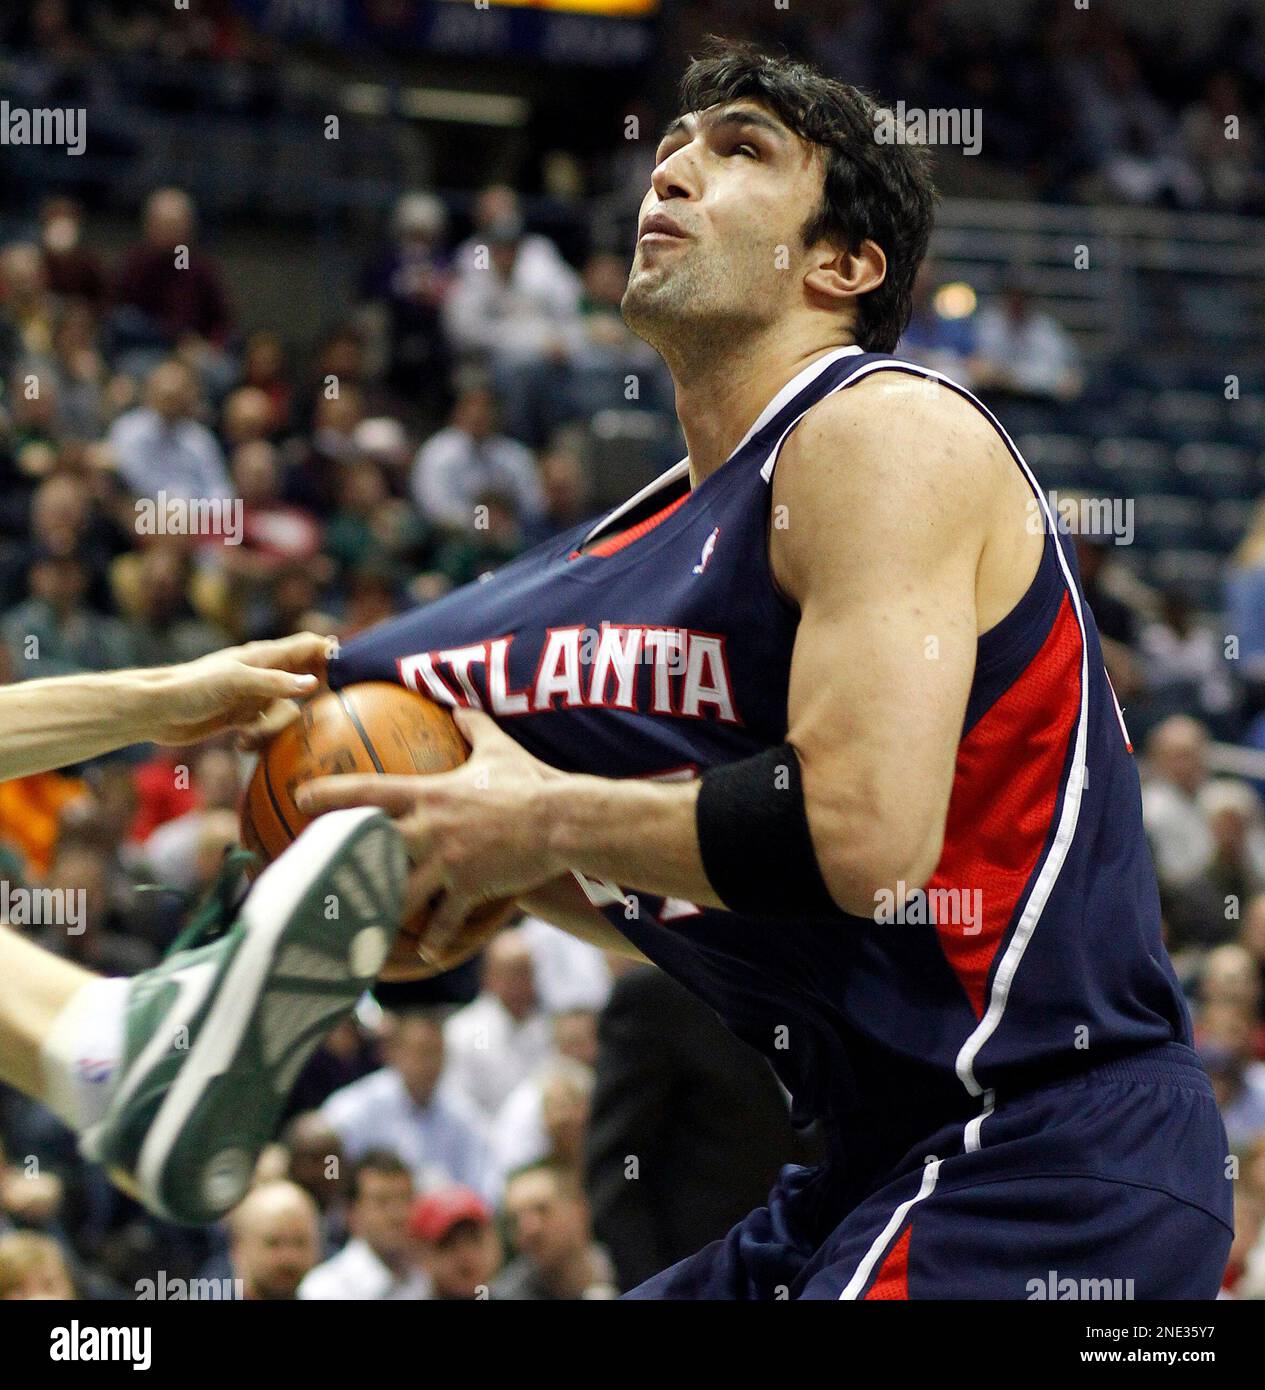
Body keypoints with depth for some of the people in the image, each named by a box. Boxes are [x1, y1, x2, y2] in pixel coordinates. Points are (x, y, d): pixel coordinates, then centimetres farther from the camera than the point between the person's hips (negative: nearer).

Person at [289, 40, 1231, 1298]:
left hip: (1050, 1164, -9)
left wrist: (550, 821, -13)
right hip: (886, 1162, 9)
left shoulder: (882, 429, -11)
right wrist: (491, 865, 8)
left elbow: (862, 836, -25)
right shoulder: (652, 541, 15)